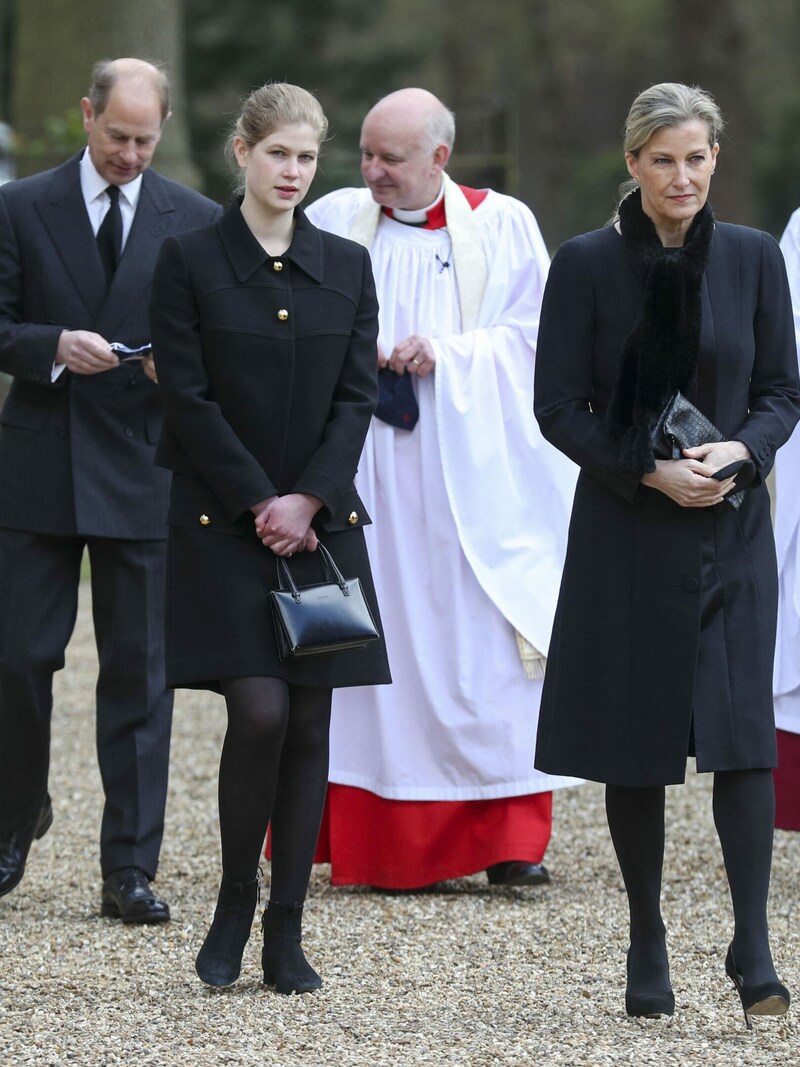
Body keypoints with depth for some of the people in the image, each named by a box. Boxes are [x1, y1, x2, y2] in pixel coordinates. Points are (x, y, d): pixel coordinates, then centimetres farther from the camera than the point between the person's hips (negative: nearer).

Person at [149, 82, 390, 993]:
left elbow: (357, 396, 4)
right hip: (223, 525, -3)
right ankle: (234, 907, 4)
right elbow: (188, 398, -6)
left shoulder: (346, 267, 9)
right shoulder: (190, 260, -1)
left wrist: (309, 500, -9)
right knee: (259, 712, -14)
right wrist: (261, 504, -12)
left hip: (322, 521, 3)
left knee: (310, 723, 0)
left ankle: (286, 933, 6)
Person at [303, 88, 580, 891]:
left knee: (486, 640, -5)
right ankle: (368, 839, 1)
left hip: (472, 472, -1)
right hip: (363, 469, 1)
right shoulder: (334, 222, 8)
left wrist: (451, 355, -10)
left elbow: (538, 332, 3)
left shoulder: (502, 225, 5)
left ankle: (505, 839, -3)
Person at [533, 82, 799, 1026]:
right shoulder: (586, 264, -2)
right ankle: (646, 944, 15)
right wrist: (649, 471, -15)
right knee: (634, 743, 4)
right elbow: (558, 407, -3)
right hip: (626, 532, -1)